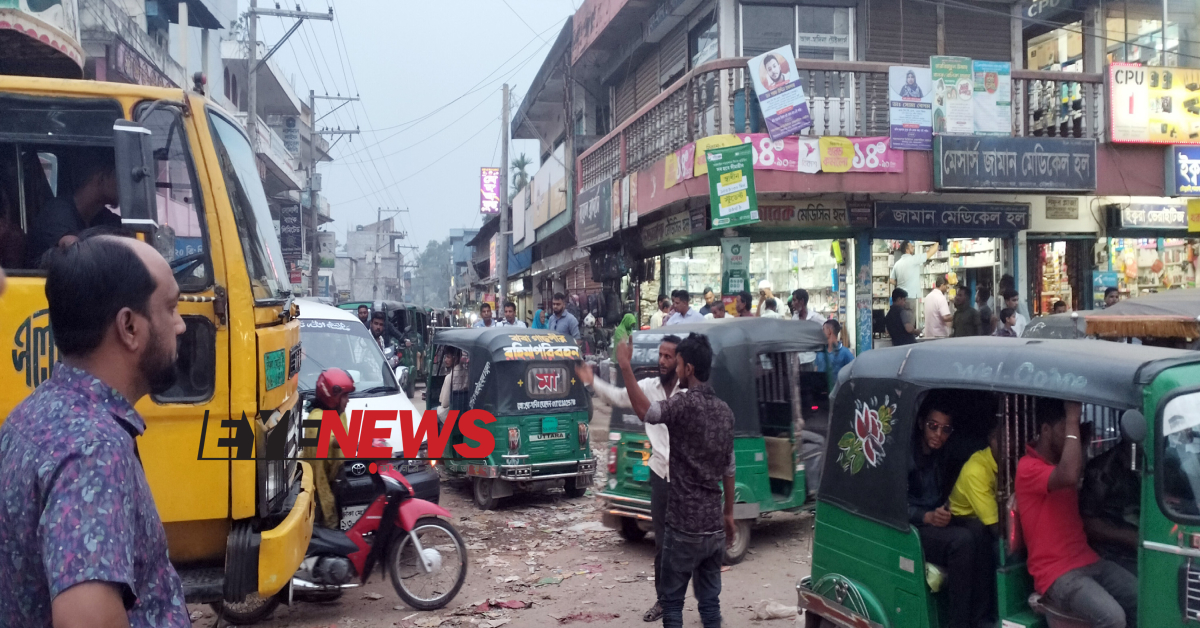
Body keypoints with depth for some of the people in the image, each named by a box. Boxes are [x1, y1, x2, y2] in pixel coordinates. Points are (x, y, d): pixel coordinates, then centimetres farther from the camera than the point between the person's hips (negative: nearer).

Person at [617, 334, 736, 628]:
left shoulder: (687, 403, -15)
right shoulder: (724, 411, 8)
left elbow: (644, 411, -33)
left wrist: (625, 365, -33)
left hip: (685, 527, -6)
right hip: (714, 526, 7)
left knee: (672, 600, 6)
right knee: (709, 599, 12)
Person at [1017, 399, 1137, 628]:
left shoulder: (1061, 463, 15)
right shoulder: (1028, 468, -13)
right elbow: (1069, 477, -34)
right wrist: (1072, 420, -25)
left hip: (1089, 562, 8)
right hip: (1057, 573, -8)